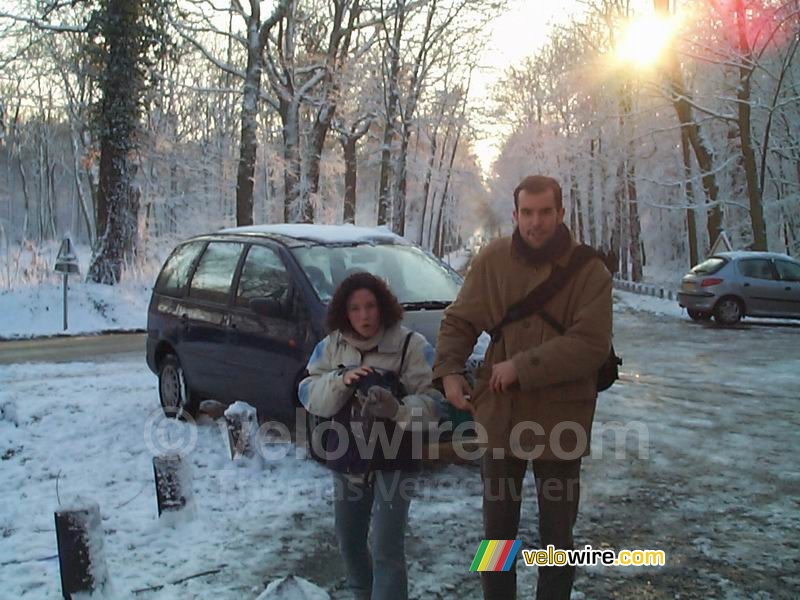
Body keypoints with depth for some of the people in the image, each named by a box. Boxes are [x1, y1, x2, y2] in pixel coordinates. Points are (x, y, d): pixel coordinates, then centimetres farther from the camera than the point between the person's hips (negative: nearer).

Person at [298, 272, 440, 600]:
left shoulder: (411, 345, -13)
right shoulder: (331, 346, 0)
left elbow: (432, 403, -17)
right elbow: (309, 395, -5)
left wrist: (397, 409, -36)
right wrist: (341, 381, -24)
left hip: (393, 461, -5)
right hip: (346, 459, 5)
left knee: (386, 549, -8)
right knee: (348, 538, 19)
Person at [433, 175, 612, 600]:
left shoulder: (589, 270, -10)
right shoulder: (492, 260, -2)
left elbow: (591, 343, -19)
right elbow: (458, 321, 6)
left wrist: (522, 366, -21)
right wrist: (448, 370, -10)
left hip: (560, 420, -2)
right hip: (500, 413, 3)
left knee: (556, 534, 13)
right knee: (498, 528, 17)